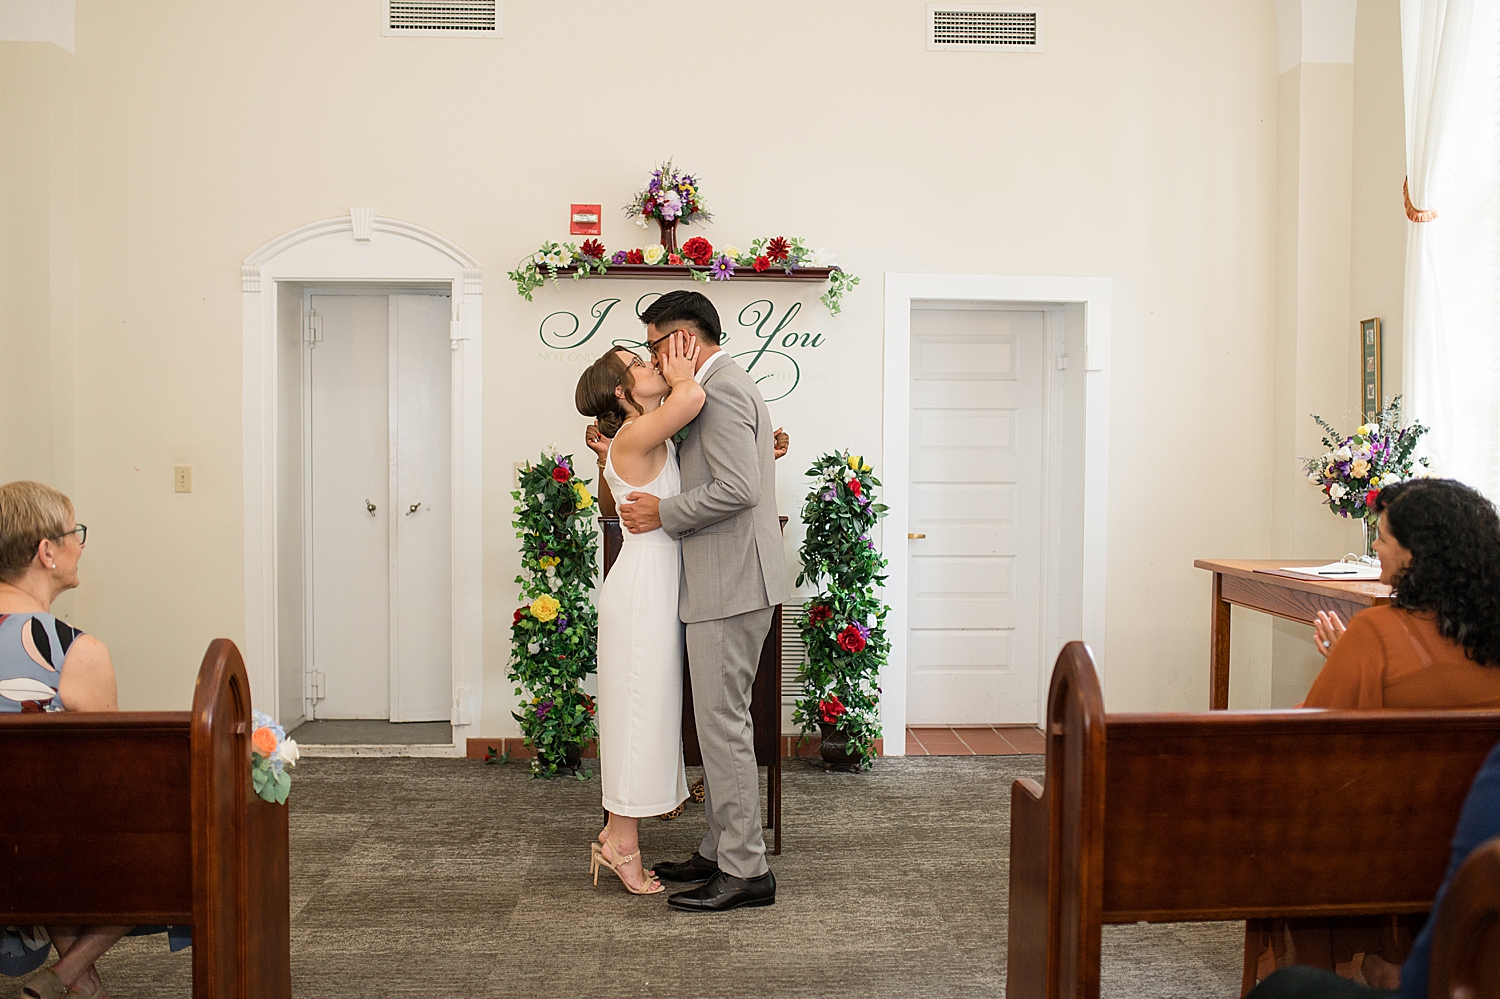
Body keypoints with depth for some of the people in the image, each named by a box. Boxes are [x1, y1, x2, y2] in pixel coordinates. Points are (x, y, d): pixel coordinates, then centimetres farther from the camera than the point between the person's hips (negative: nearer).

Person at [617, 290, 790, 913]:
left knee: (723, 723, -6)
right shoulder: (727, 387, 20)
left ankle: (746, 872, 0)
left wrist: (662, 514, -14)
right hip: (725, 582, 11)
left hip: (730, 586, -11)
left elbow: (738, 488, -25)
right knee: (720, 722, 15)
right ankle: (722, 851, 24)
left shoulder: (720, 391, -14)